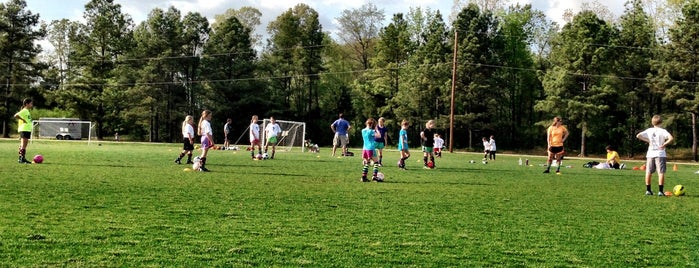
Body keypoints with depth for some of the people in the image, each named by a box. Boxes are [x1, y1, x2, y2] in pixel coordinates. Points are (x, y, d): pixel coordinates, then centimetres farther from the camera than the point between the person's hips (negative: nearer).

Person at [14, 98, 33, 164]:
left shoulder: (27, 111, 19)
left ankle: (21, 158, 16)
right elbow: (16, 116, -21)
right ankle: (22, 158, -11)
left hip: (27, 129, 10)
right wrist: (23, 120, -15)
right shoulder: (24, 111, -10)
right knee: (24, 144, -10)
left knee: (23, 145, 12)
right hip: (24, 129, -10)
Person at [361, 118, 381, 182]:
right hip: (371, 149, -7)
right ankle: (374, 176, -6)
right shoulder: (371, 131, -13)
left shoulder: (363, 131, 9)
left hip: (365, 148, 7)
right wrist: (376, 129, -7)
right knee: (376, 162, 2)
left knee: (366, 163, 13)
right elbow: (379, 136, -18)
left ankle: (363, 177, 8)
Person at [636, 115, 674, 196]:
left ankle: (648, 190, 13)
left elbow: (638, 136, 1)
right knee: (661, 172, -2)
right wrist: (664, 144, -10)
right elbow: (671, 138, -21)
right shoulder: (662, 131, -6)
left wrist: (647, 140, 4)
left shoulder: (649, 130, 4)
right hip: (660, 154, -4)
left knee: (648, 172, 10)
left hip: (650, 154, 4)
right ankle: (660, 191, -8)